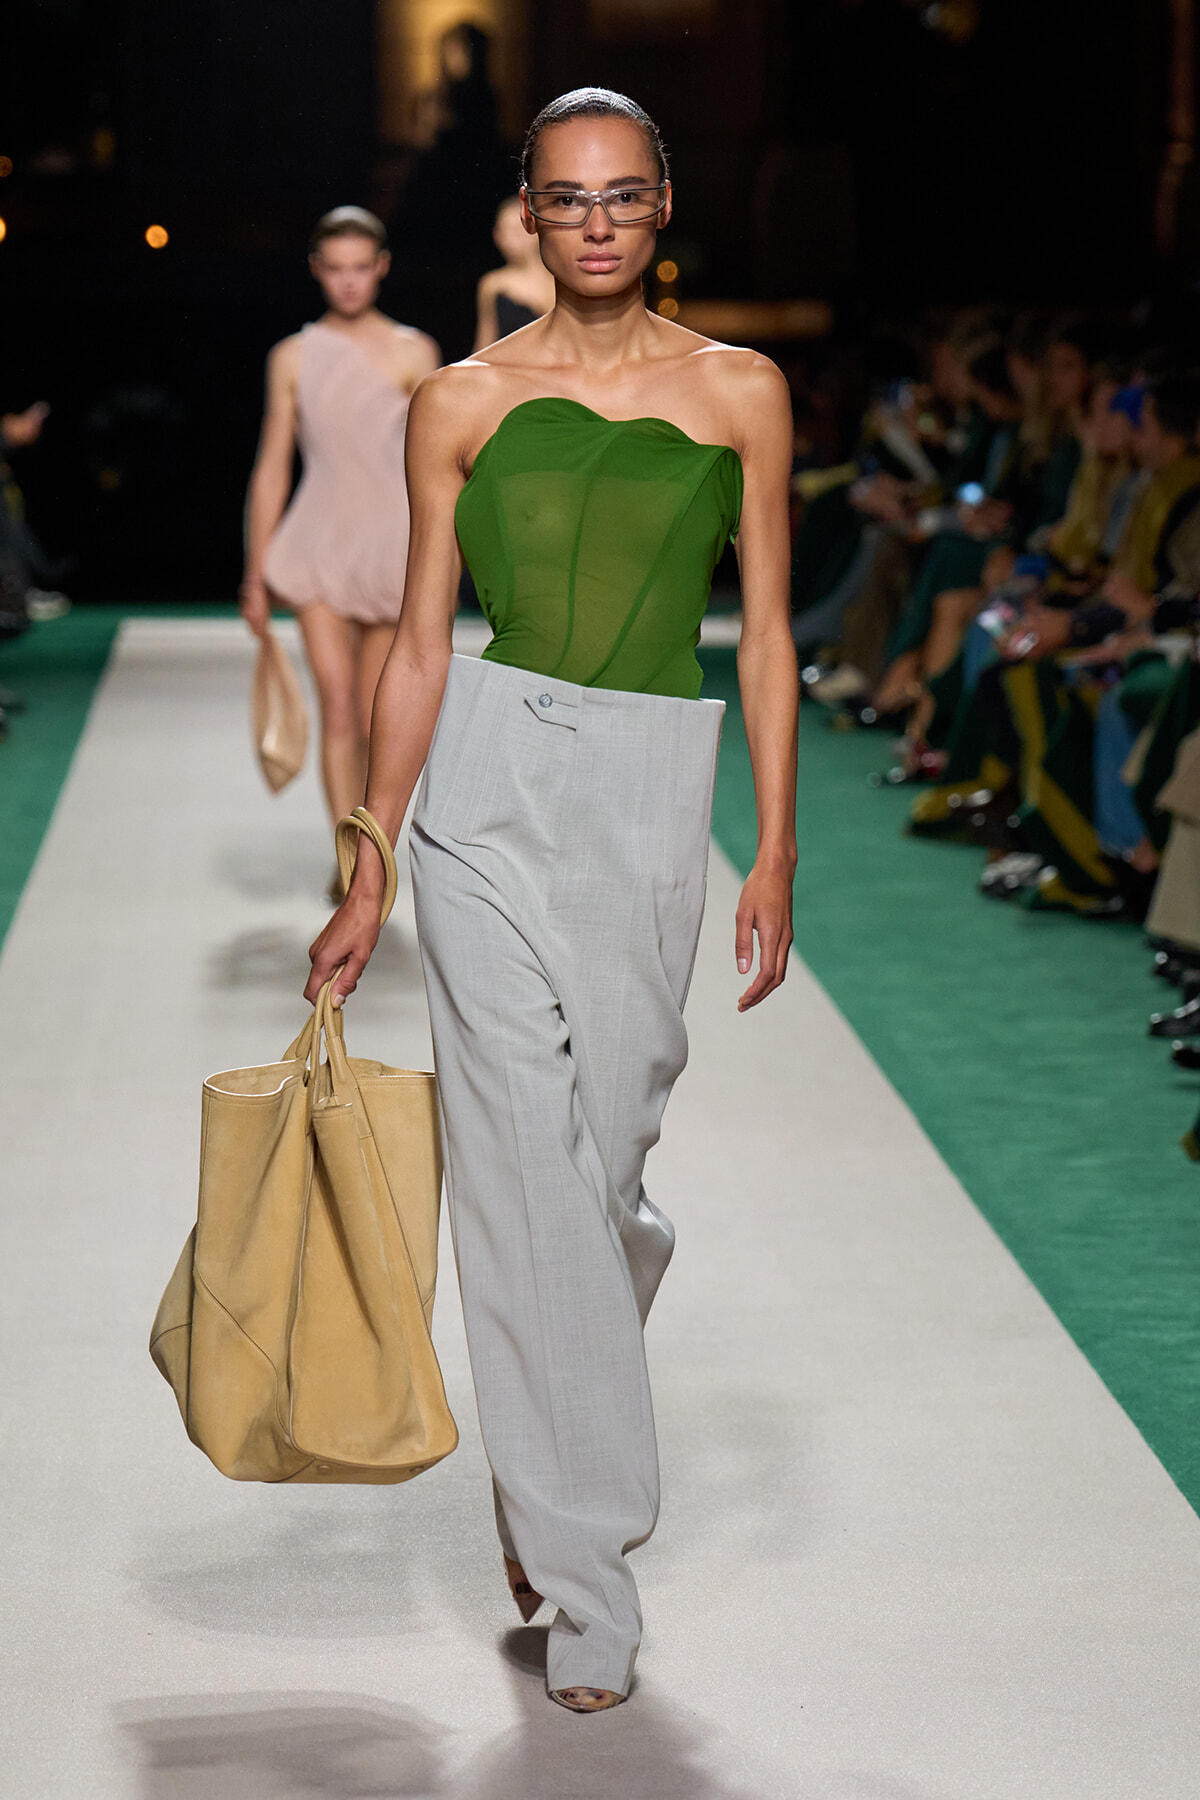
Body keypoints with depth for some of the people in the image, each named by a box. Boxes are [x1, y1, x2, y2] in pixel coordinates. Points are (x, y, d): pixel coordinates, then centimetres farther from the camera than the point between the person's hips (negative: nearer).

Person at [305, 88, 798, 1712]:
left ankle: (547, 1478, 36)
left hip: (652, 801, 1)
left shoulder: (739, 393, 5)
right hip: (490, 786, -1)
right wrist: (367, 876, 5)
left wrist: (775, 853, -1)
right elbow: (420, 644, 6)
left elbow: (765, 637, 6)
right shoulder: (464, 402, 4)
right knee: (524, 1162, -3)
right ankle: (586, 1581, 6)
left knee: (600, 1148, 5)